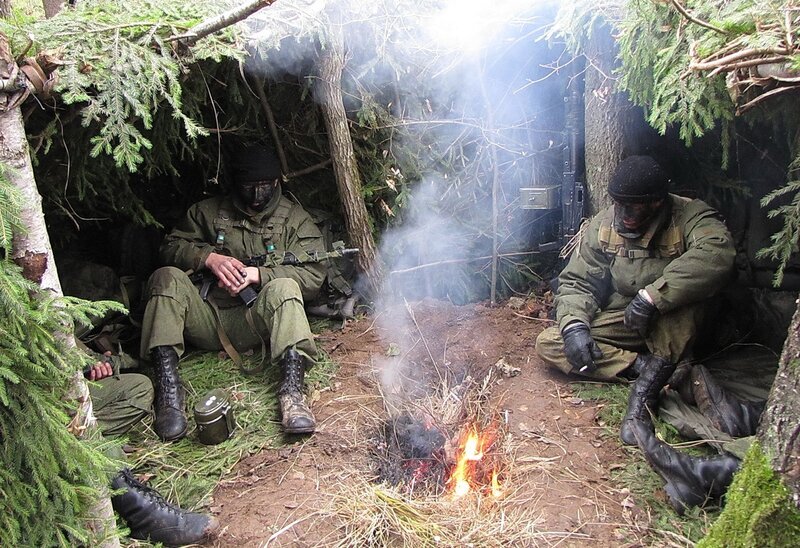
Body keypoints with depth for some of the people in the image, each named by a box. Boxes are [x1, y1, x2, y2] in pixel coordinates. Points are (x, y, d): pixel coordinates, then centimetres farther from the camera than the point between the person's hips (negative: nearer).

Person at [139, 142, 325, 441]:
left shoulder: (296, 220, 6)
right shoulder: (209, 211, 13)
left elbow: (313, 275, -7)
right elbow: (171, 246, 7)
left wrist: (259, 274, -19)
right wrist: (209, 257, -13)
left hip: (254, 325, -2)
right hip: (205, 318, 3)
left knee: (284, 287, -32)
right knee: (167, 278, -23)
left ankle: (292, 393, -43)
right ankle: (169, 392, -30)